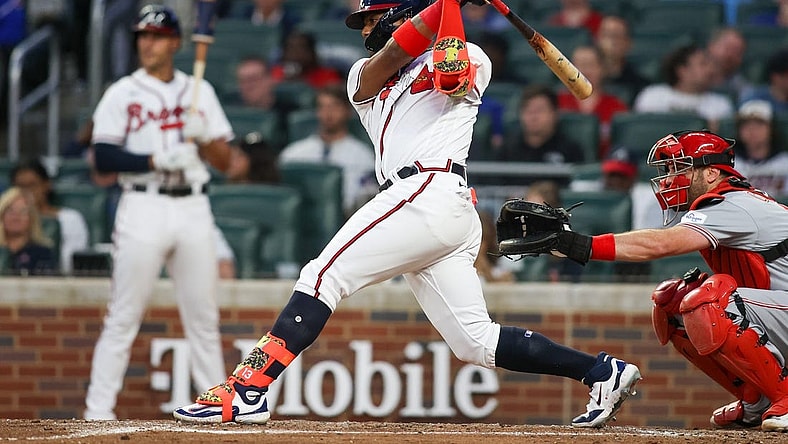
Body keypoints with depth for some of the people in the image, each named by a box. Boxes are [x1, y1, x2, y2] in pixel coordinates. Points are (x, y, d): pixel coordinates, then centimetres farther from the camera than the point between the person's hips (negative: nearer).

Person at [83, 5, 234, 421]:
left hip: (193, 208, 3)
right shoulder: (122, 93, 4)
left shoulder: (199, 91, 13)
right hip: (143, 209, -3)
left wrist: (202, 137, -8)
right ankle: (98, 410, -5)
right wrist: (156, 160, -18)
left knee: (204, 317, 6)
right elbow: (104, 157, -6)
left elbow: (224, 160, 11)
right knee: (123, 316, -6)